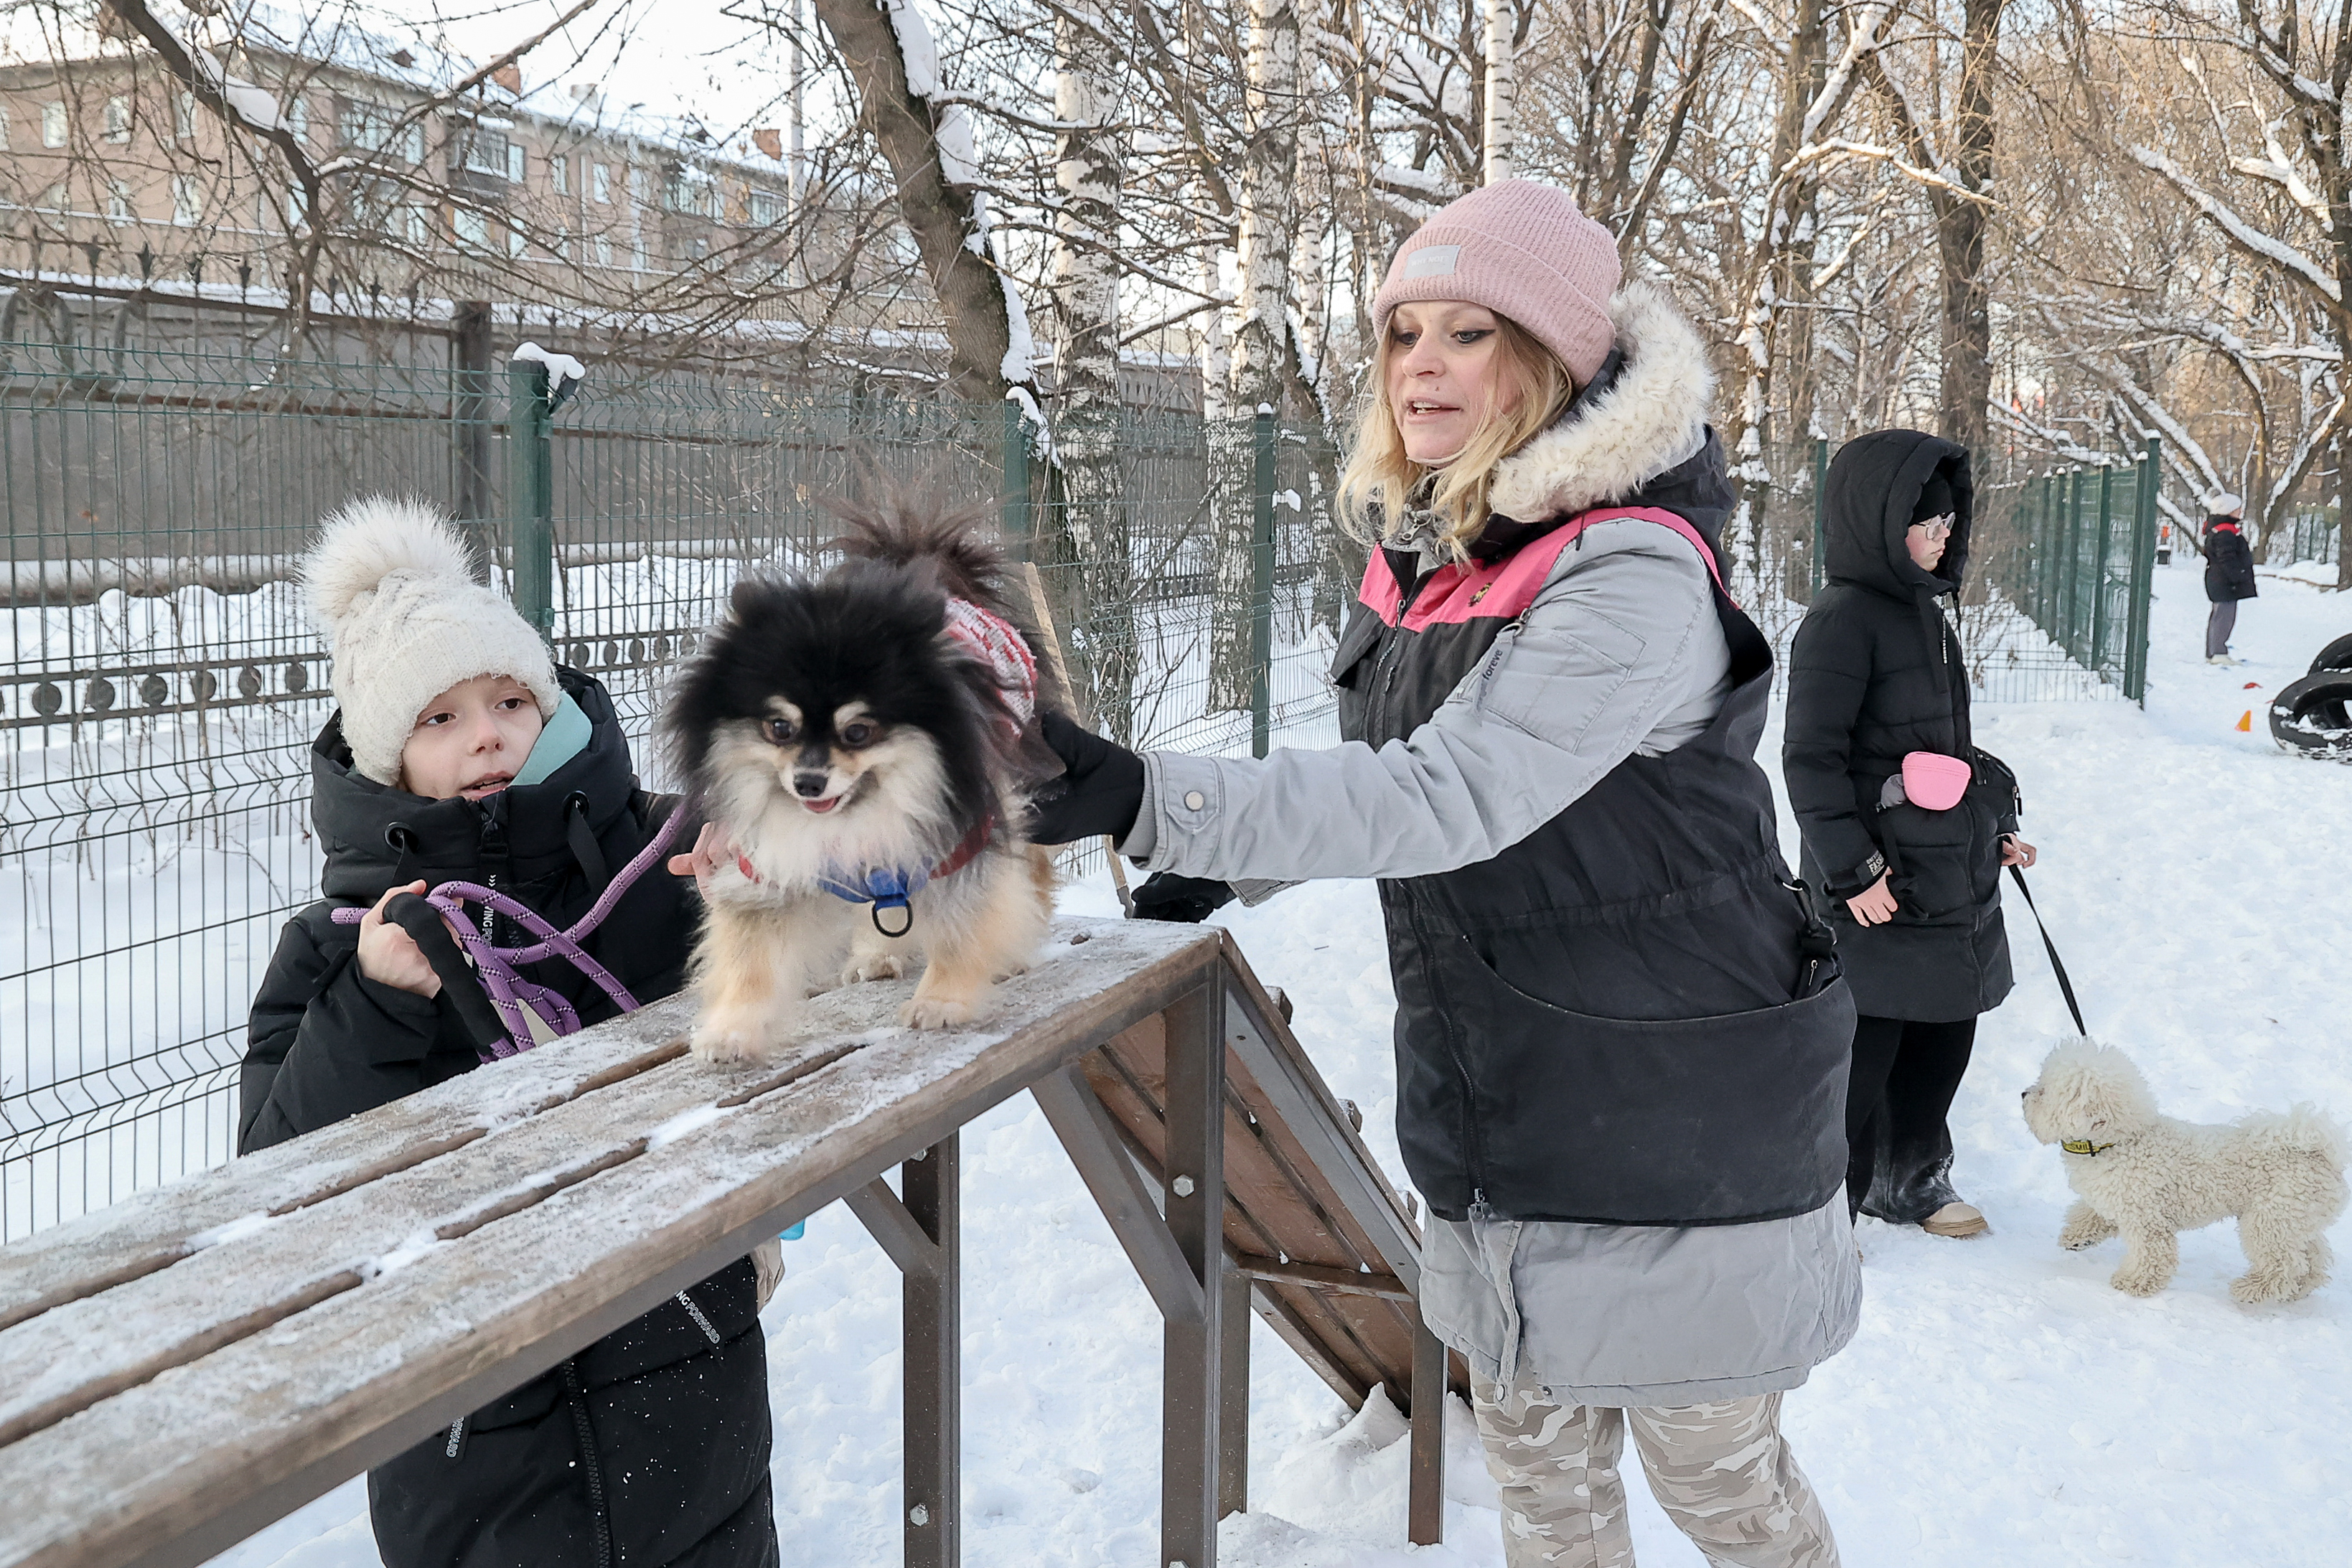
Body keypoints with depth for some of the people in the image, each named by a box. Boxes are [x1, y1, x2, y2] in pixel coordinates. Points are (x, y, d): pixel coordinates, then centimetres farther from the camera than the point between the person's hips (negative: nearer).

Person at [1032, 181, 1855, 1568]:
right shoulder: (1429, 550, 3)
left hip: (1671, 1114, -7)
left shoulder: (1635, 580, -24)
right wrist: (1225, 866, 8)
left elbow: (1444, 797, -35)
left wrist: (1147, 802, -42)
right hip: (1499, 1096, 8)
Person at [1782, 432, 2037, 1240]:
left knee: (1945, 1033, 16)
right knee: (1866, 1044, -2)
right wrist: (1853, 868, -19)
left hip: (1954, 875, 9)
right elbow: (1810, 758, -17)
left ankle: (1912, 1178, 33)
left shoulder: (1923, 612, 14)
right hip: (1880, 888, -9)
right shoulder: (1842, 620, -14)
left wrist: (1998, 826, 22)